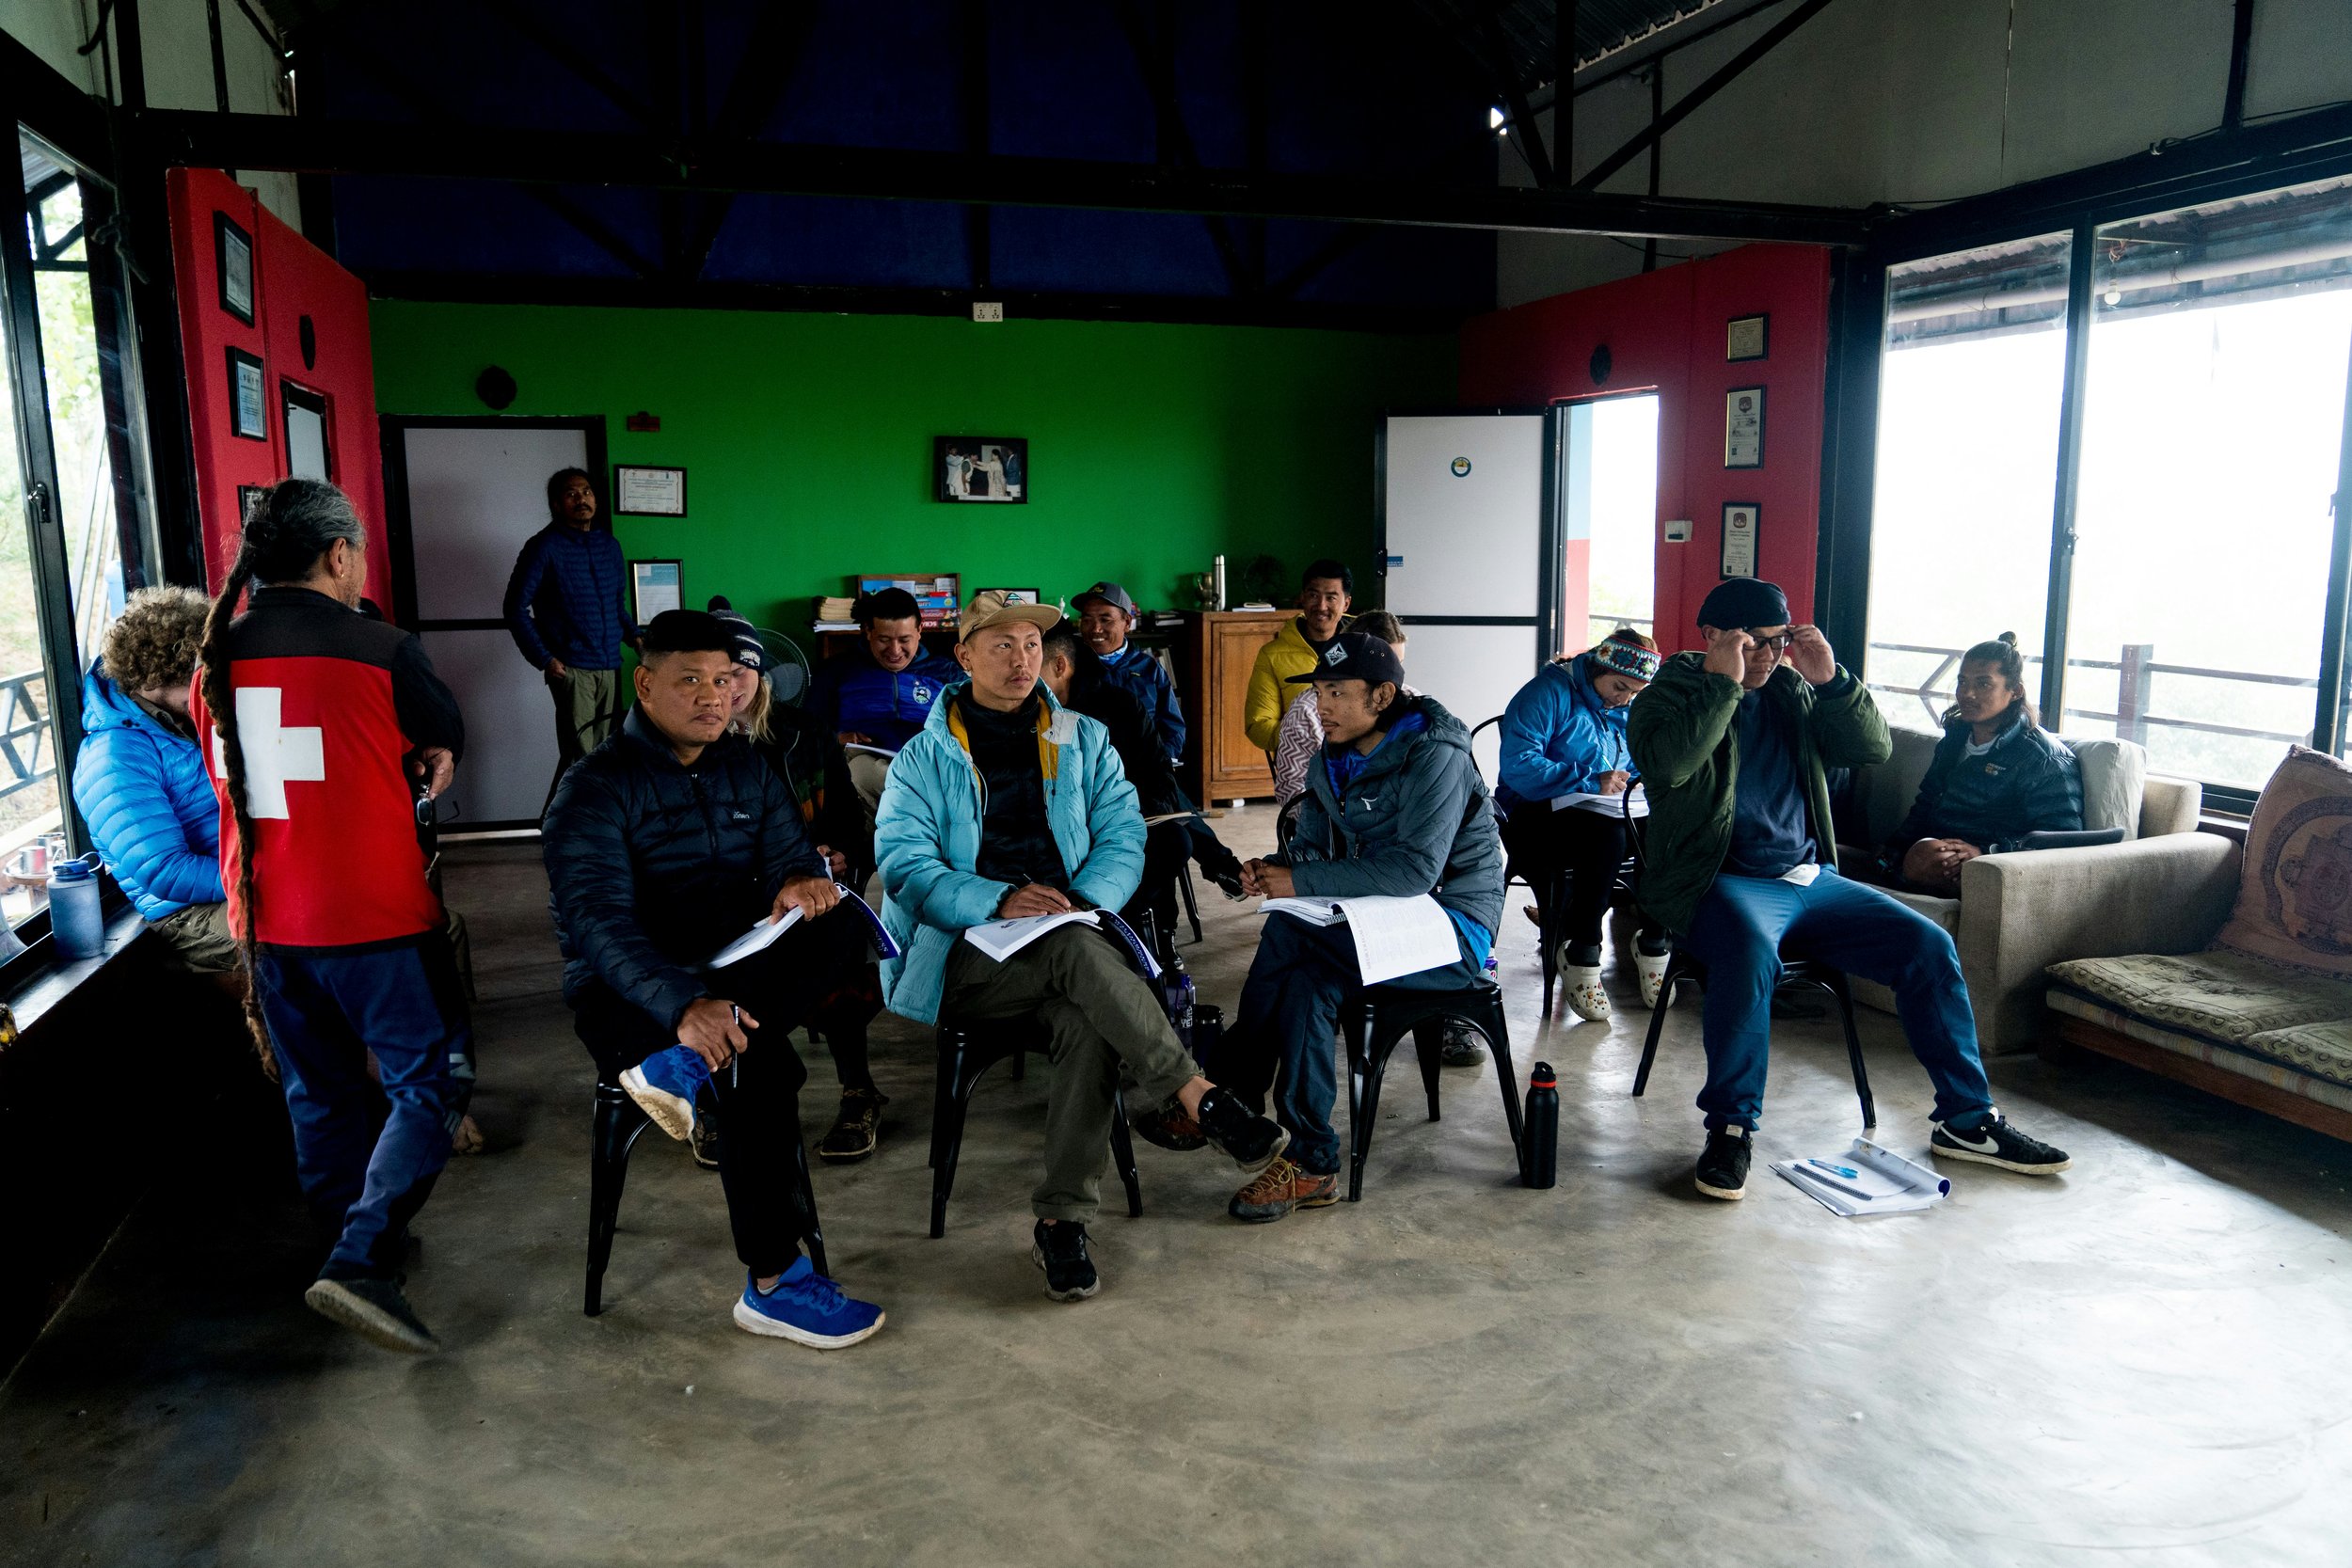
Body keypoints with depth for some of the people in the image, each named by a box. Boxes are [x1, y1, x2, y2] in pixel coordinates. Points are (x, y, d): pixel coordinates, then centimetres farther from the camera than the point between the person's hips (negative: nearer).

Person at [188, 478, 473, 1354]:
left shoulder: (215, 660, 3)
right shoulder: (377, 649, -14)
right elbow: (445, 736, 4)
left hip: (265, 920, 6)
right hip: (372, 916, -6)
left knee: (320, 1091, 19)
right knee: (431, 1080, 5)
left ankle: (356, 1242, 33)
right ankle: (361, 1263, -7)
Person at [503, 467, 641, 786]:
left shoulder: (609, 544, 13)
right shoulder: (544, 547, -3)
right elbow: (516, 608, -3)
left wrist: (634, 636, 7)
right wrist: (544, 658, -9)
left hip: (609, 665, 5)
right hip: (572, 668, -5)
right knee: (579, 759, -10)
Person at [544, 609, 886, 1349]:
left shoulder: (745, 768, 12)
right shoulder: (595, 789, -9)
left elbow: (789, 853, 4)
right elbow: (600, 924, -22)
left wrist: (802, 880, -24)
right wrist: (683, 1004, -39)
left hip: (732, 970, 6)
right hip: (625, 993, -6)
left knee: (842, 927, -24)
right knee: (761, 1063, -34)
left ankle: (684, 1066, -33)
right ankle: (772, 1285, -23)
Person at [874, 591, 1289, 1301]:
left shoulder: (1084, 742, 17)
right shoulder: (924, 757, 9)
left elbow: (1124, 838, 8)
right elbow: (903, 862, -3)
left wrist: (1080, 901, -14)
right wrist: (999, 901, -21)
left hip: (1069, 938, 2)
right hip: (964, 954, -2)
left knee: (1088, 1021, -33)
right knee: (1078, 951, -35)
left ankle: (1062, 1221, -27)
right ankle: (1199, 1100, -39)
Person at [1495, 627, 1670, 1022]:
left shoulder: (1631, 708, 13)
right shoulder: (1551, 692, -10)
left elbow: (1642, 767, 25)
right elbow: (1518, 766, -22)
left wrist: (1642, 782, -1)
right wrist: (1592, 784, -23)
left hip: (1607, 815, 7)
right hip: (1534, 816, -6)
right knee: (1607, 834, -36)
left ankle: (1653, 943, -5)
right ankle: (1581, 955, -22)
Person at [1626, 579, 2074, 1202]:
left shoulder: (1793, 693, 15)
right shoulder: (1670, 695, -1)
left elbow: (1874, 748, 7)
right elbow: (1666, 765, -24)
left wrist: (1831, 681, -7)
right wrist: (1723, 683, -21)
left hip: (1809, 878, 6)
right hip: (1722, 882, -6)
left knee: (1928, 944, -5)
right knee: (1751, 950, -38)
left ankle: (1966, 1120, 8)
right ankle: (1730, 1127, -24)